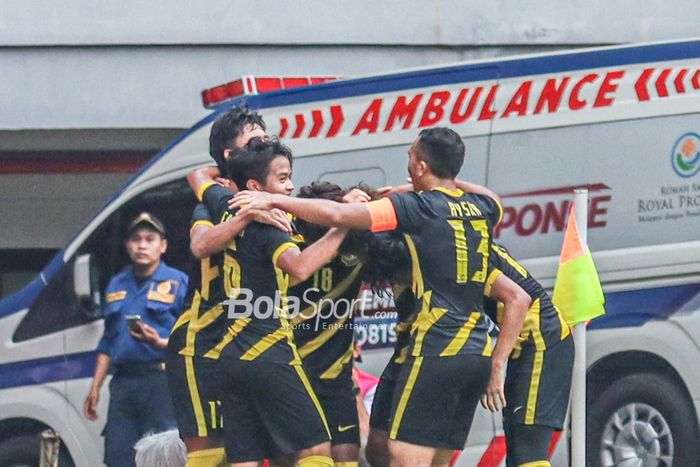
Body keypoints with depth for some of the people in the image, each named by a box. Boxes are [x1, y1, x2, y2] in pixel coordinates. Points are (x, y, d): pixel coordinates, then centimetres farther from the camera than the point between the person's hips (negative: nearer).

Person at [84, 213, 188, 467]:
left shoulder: (178, 283, 2)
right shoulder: (116, 286, 20)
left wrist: (160, 343, -22)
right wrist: (95, 388, 18)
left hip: (161, 381, -6)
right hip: (123, 382, 6)